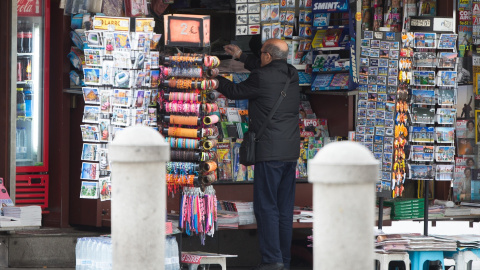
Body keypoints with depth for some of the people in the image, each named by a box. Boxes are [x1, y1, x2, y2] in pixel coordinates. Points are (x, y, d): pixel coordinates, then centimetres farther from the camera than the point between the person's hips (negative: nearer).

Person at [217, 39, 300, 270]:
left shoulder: (261, 78, -13)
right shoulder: (291, 75, 9)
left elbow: (236, 92, 4)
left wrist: (217, 80, 23)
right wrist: (241, 56, 40)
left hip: (270, 153, -7)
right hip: (290, 152, 8)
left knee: (266, 207, -5)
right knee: (285, 209, 10)